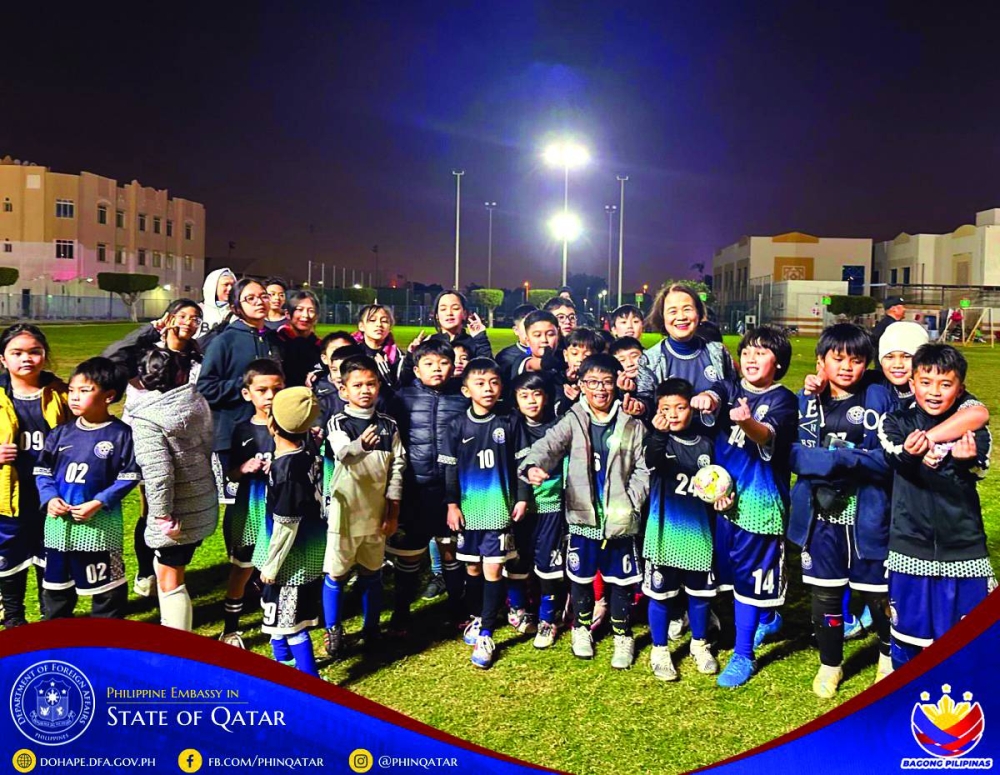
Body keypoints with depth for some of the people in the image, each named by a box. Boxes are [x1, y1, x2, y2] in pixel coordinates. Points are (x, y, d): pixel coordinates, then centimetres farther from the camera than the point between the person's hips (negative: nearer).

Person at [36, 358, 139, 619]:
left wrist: (99, 503, -18)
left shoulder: (121, 434, -10)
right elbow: (42, 471, 8)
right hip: (59, 522, 5)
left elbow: (128, 477, -10)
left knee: (106, 586, 8)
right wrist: (49, 498, -10)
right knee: (56, 583, 19)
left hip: (101, 524, -5)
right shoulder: (60, 433, 4)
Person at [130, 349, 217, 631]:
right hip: (204, 504, 8)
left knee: (170, 581, 6)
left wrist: (162, 515, -19)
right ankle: (171, 631, 41)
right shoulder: (198, 401, 0)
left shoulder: (145, 418, -19)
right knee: (165, 567, 28)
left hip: (178, 513, -7)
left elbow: (157, 471, -26)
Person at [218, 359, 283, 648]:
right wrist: (244, 469, -15)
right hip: (248, 512, 2)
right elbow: (230, 475, 5)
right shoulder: (242, 430, -2)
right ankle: (230, 628, 32)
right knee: (241, 571, 16)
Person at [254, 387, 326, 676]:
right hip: (309, 550, 9)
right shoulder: (304, 454, -3)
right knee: (279, 612, 27)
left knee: (292, 620, 5)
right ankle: (283, 658, 46)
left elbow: (287, 525, -22)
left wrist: (271, 565, -12)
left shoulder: (285, 470, -27)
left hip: (294, 557, -9)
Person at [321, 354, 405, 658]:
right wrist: (360, 445, -50)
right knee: (335, 573, 6)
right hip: (344, 512, -3)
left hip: (376, 513, 3)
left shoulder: (389, 426, 3)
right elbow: (342, 452, -27)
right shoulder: (338, 423, -6)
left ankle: (371, 628, 29)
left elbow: (397, 467, 5)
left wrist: (393, 511, 2)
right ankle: (333, 631, 23)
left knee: (372, 573, 14)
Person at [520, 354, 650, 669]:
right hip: (582, 516, 0)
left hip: (620, 520, 0)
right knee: (580, 577, 14)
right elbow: (548, 444, -20)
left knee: (621, 580, 10)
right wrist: (533, 466, -40)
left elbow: (643, 469, 2)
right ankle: (581, 628, 37)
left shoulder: (632, 425, 0)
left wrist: (632, 502, -9)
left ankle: (623, 636, 30)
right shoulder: (573, 421, -2)